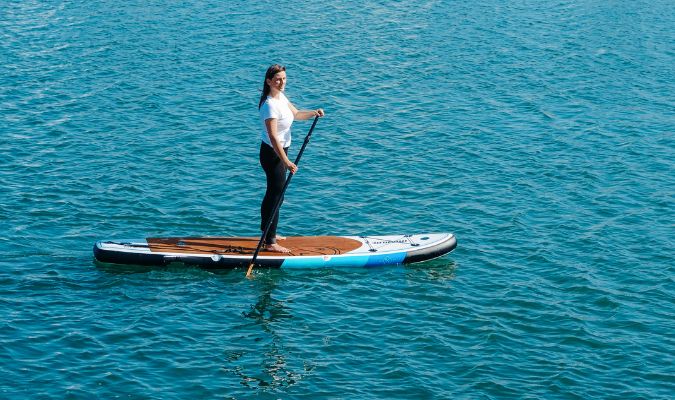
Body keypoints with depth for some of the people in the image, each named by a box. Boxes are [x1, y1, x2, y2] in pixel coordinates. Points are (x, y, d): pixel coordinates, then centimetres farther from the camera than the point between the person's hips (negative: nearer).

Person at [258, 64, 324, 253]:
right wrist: (286, 162, -32)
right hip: (272, 153, -10)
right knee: (276, 196, -5)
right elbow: (273, 137, -29)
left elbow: (296, 114, 19)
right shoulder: (270, 105, -25)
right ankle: (270, 243, 1)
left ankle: (267, 233, 35)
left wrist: (313, 113, -1)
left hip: (280, 151, 10)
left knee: (272, 194, 20)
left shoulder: (281, 97, 4)